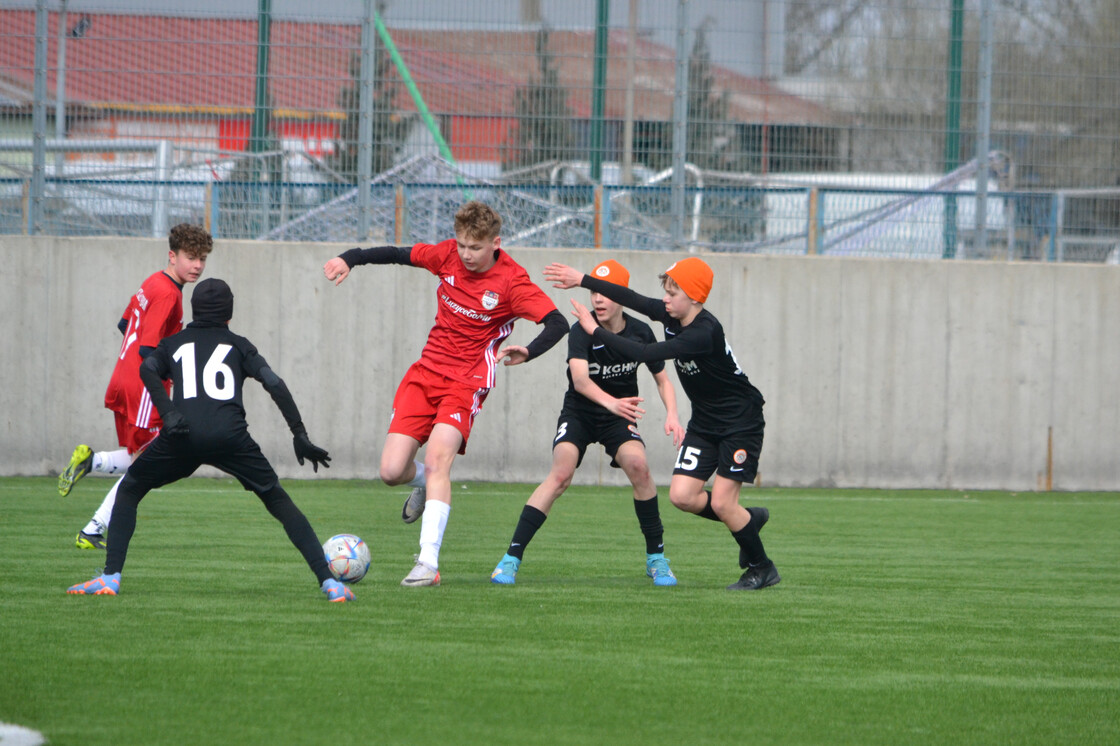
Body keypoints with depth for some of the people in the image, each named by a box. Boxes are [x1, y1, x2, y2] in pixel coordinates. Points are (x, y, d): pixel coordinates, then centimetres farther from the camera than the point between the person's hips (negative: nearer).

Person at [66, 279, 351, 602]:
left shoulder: (173, 343, 27)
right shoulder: (238, 345, 24)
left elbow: (148, 369, 4)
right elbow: (274, 384, 10)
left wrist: (167, 413, -7)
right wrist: (300, 435, 10)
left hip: (182, 435, 0)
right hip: (230, 435, 0)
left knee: (128, 491, 22)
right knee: (278, 501, 14)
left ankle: (110, 578, 7)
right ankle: (329, 582, 2)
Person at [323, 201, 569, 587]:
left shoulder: (512, 282, -14)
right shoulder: (449, 256, -1)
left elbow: (557, 324, -18)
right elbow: (398, 254, 11)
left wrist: (529, 351, -36)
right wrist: (350, 259, -2)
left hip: (467, 382, -4)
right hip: (426, 373, 5)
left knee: (438, 457, -26)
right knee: (392, 471, -5)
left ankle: (428, 563, -27)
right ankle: (423, 482, 34)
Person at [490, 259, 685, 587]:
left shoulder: (640, 333, -9)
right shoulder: (582, 331, -19)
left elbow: (662, 379, 5)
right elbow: (580, 379, -36)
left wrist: (672, 415, -14)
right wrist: (610, 402, -54)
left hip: (619, 419, 2)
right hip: (579, 413, -2)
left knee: (637, 464, -25)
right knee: (562, 472, -25)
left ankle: (656, 558, -9)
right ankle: (511, 559, -23)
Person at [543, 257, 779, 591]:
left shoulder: (704, 332, -31)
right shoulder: (672, 316, -6)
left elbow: (645, 353, -35)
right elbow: (633, 299, 5)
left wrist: (595, 330, -30)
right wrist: (582, 280, 4)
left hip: (741, 423, -8)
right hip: (704, 423, 8)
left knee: (721, 503, -11)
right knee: (682, 495, -4)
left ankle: (762, 568, 9)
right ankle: (748, 519, 21)